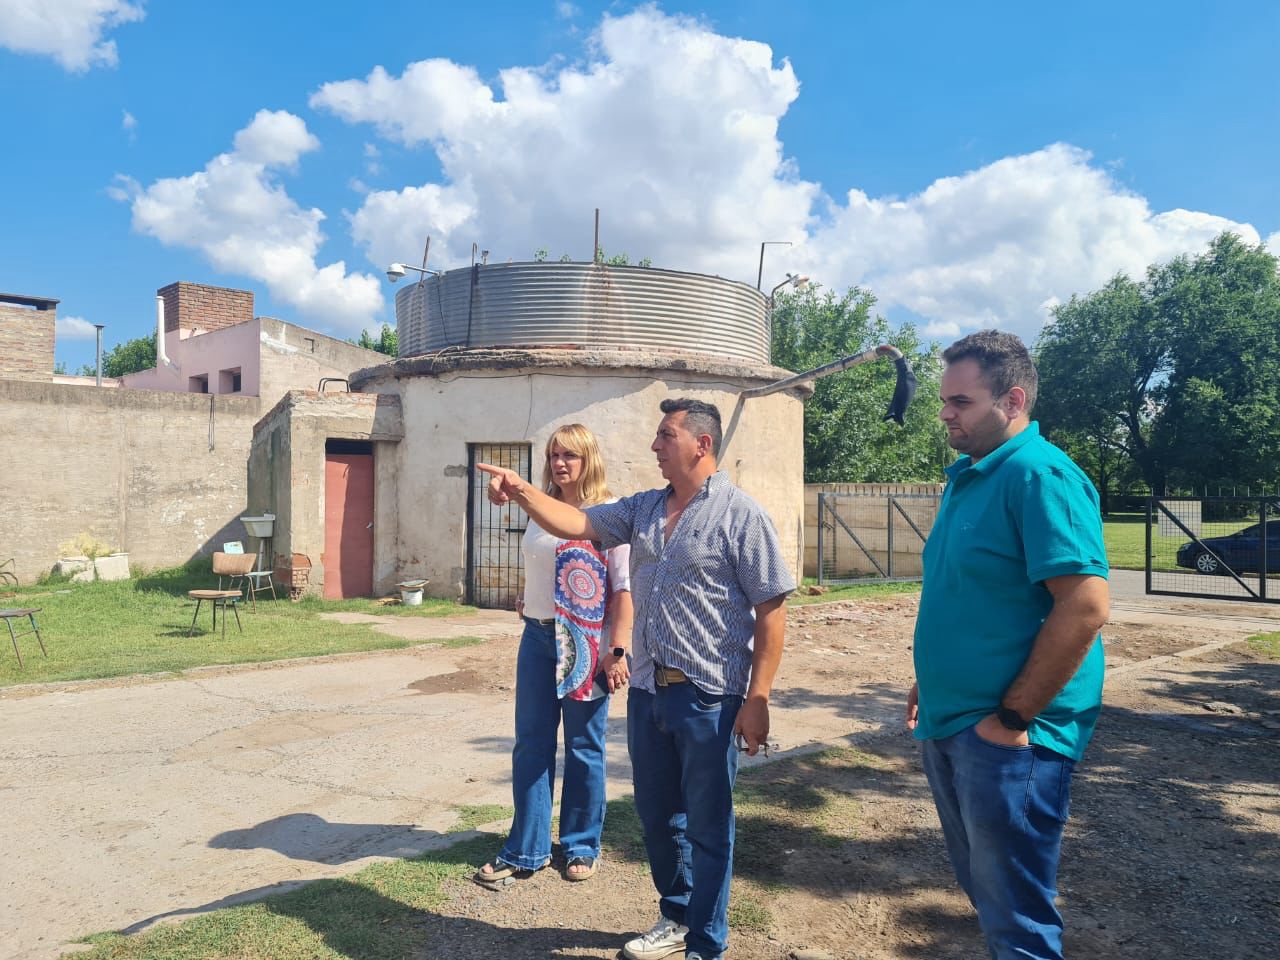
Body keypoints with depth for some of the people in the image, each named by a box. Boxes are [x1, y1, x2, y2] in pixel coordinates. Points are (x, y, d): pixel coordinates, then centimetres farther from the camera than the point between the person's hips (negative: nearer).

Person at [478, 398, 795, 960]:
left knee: (707, 827, 8)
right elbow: (578, 524, 5)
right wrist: (522, 492, -11)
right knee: (656, 816, 19)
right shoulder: (644, 508, 8)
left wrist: (757, 700, -15)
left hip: (708, 698, -6)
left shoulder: (740, 514, -11)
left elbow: (771, 610, -12)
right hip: (647, 689, 6)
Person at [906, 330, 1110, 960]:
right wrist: (932, 680, 15)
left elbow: (1085, 607, -26)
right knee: (983, 888, 23)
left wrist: (1013, 718, -21)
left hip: (1006, 738, -9)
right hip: (948, 723, 9)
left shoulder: (1040, 475, -19)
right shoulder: (966, 476, 10)